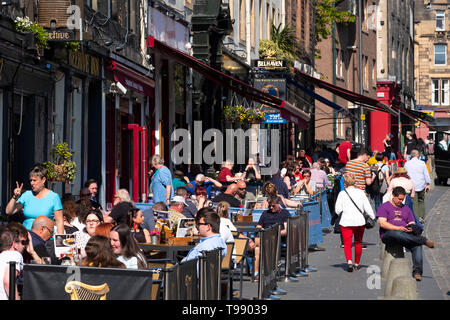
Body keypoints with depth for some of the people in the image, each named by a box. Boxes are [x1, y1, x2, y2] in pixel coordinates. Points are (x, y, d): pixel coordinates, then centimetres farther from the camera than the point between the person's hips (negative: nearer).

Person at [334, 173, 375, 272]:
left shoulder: (342, 193, -4)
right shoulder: (361, 192, 0)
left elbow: (338, 209, -6)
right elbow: (367, 208, 0)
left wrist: (340, 214, 16)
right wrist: (373, 217, 11)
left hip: (346, 222, -2)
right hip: (359, 221, 2)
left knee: (347, 243, -3)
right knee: (358, 243, 18)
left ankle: (349, 261, -27)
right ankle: (357, 264, 27)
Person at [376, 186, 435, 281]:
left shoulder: (406, 208, 24)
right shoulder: (384, 207, 7)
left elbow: (412, 223, 22)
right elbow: (382, 223, -6)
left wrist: (411, 229, -5)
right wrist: (398, 228, -18)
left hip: (406, 235, 4)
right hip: (388, 235, -4)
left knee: (417, 245, -28)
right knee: (396, 234, -42)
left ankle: (417, 272, -36)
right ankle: (424, 241, -35)